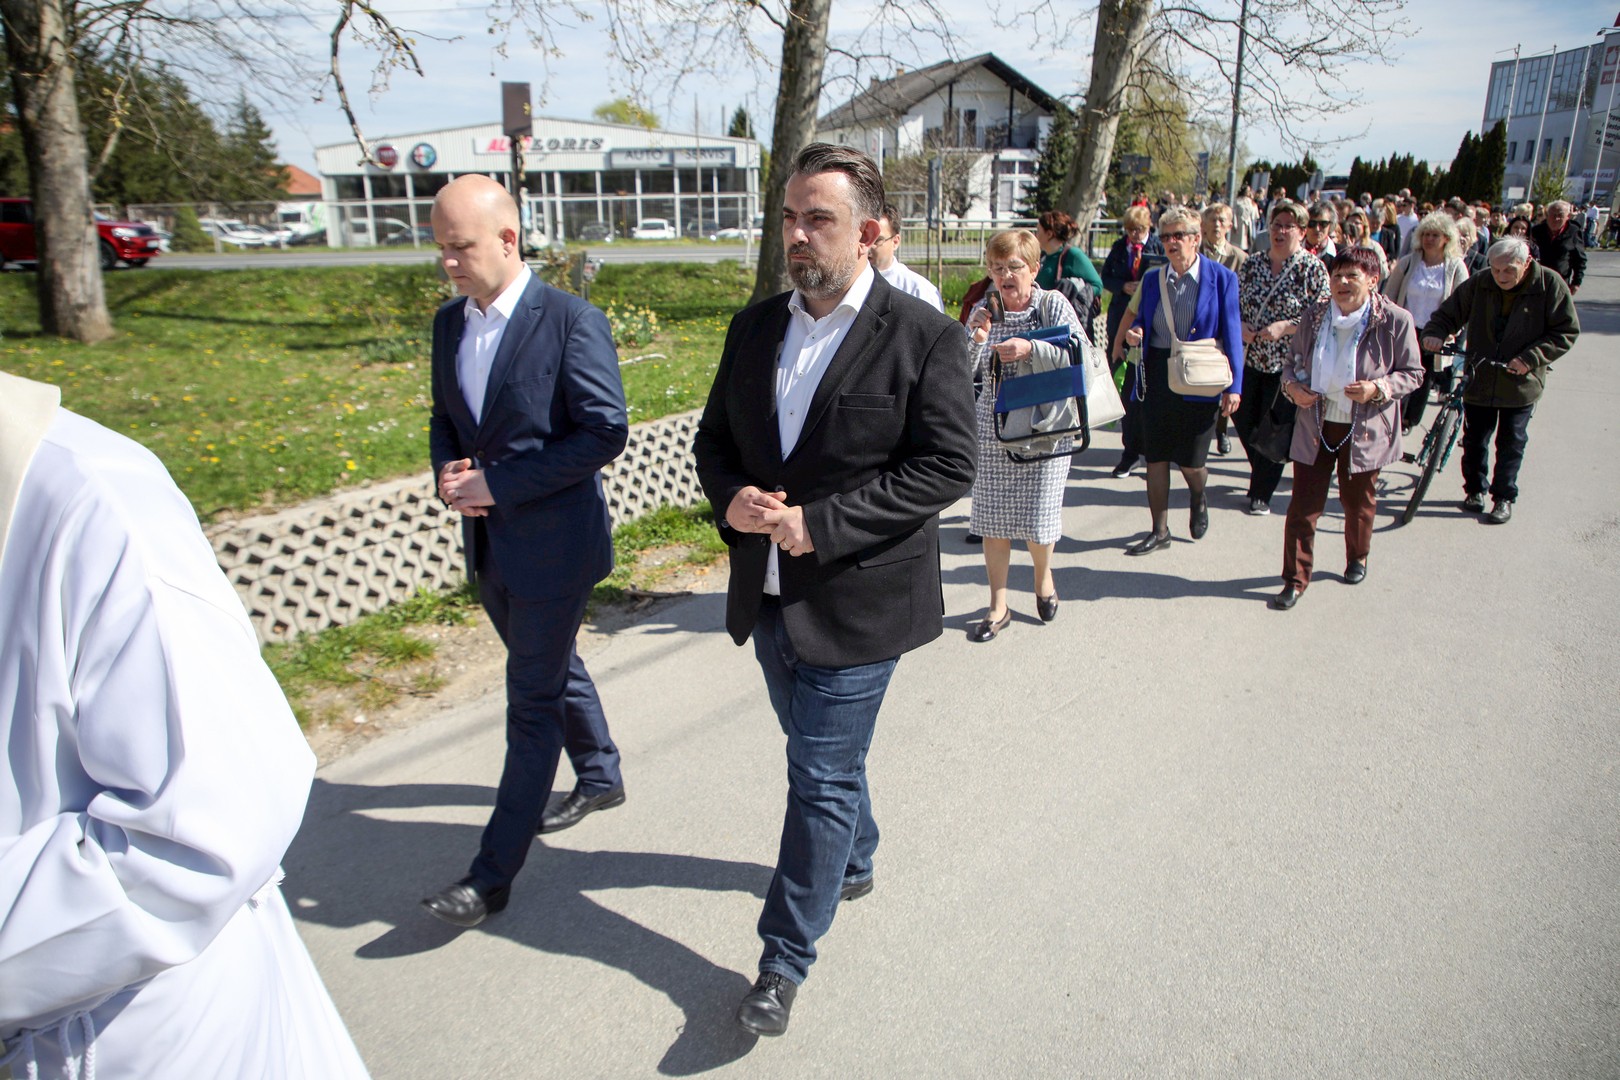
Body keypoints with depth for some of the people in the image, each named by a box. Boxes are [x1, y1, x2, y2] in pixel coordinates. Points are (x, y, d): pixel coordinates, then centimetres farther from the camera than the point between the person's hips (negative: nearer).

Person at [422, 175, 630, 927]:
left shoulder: (571, 321, -15)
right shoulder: (449, 322, 7)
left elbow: (605, 431, -20)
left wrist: (498, 482, -20)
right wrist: (447, 473, -6)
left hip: (554, 544, -8)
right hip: (490, 542, 8)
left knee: (532, 702, 1)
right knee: (552, 668, 24)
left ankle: (493, 874, 11)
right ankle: (600, 776, 47)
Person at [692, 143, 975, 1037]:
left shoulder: (924, 337, -11)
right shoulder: (755, 327, 6)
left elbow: (948, 466, -15)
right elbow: (714, 436, 12)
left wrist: (820, 523, -22)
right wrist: (730, 498, -11)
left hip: (856, 601, -6)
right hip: (769, 593, 6)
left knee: (821, 778, 2)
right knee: (823, 755, 23)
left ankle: (785, 958, 19)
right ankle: (854, 861, 50)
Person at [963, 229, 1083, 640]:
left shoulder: (1053, 304, -4)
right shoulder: (983, 312, 3)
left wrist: (1032, 348, -24)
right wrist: (977, 341, -19)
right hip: (993, 426, 2)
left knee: (1039, 517, 3)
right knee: (993, 519, 4)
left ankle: (1043, 576, 36)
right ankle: (998, 606, 17)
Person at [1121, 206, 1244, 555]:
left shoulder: (1221, 278, -4)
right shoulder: (1153, 279, 7)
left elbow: (1231, 334, -4)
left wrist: (1234, 385, -10)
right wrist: (1135, 333, -7)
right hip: (1157, 378, 4)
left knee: (1191, 461, 4)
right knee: (1155, 457, 6)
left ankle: (1198, 500, 40)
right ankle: (1159, 532, 19)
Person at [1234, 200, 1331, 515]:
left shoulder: (1312, 268, -6)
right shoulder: (1252, 265, 7)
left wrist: (1284, 327, -20)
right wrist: (1239, 326, -8)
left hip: (1287, 365, -4)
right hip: (1250, 359, 4)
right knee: (1243, 420, 9)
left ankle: (1261, 492, 18)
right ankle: (1261, 474, 36)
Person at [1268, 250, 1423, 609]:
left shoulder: (1395, 320, -10)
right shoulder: (1315, 316, 0)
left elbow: (1413, 374, -4)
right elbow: (1292, 360, 12)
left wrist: (1378, 388, -22)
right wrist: (1292, 385, -9)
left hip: (1364, 429, -2)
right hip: (1315, 425, 2)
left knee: (1358, 501, 18)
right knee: (1303, 505, 1)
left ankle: (1357, 558, 45)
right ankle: (1295, 580, 10)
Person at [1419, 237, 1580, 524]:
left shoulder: (1550, 285, -10)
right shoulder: (1478, 285, -6)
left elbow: (1566, 332, -6)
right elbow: (1448, 314, 2)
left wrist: (1531, 358, -18)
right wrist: (1435, 333, -21)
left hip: (1520, 383, -1)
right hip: (1479, 379, 1)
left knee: (1511, 444, 8)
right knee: (1474, 439, 10)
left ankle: (1504, 497, 22)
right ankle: (1474, 489, 29)